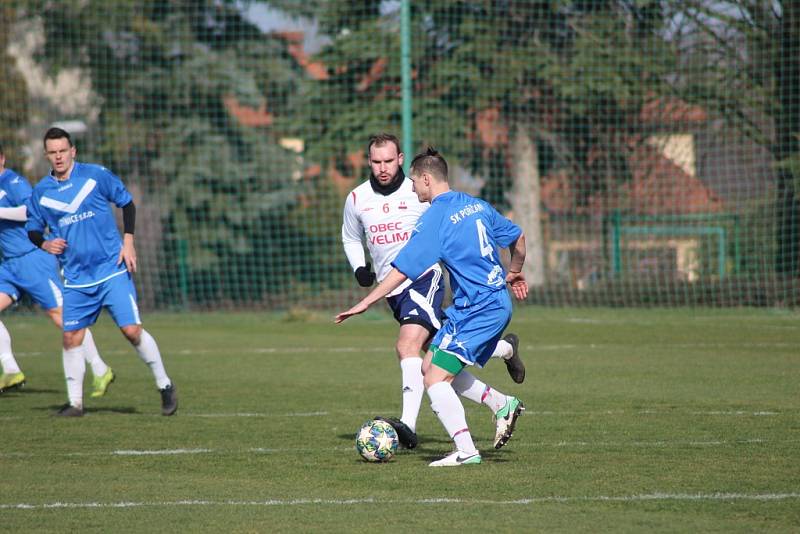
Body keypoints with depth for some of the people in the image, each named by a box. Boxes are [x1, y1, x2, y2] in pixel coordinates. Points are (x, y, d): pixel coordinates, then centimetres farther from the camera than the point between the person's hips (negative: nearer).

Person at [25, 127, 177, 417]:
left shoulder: (97, 175, -3)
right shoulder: (40, 192, 4)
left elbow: (127, 203, 7)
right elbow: (33, 229, 15)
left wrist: (128, 241, -2)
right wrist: (45, 243, -8)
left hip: (113, 269, -3)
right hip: (76, 278, 3)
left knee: (132, 330, -10)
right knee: (71, 338, -1)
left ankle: (165, 385, 6)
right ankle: (75, 402, 11)